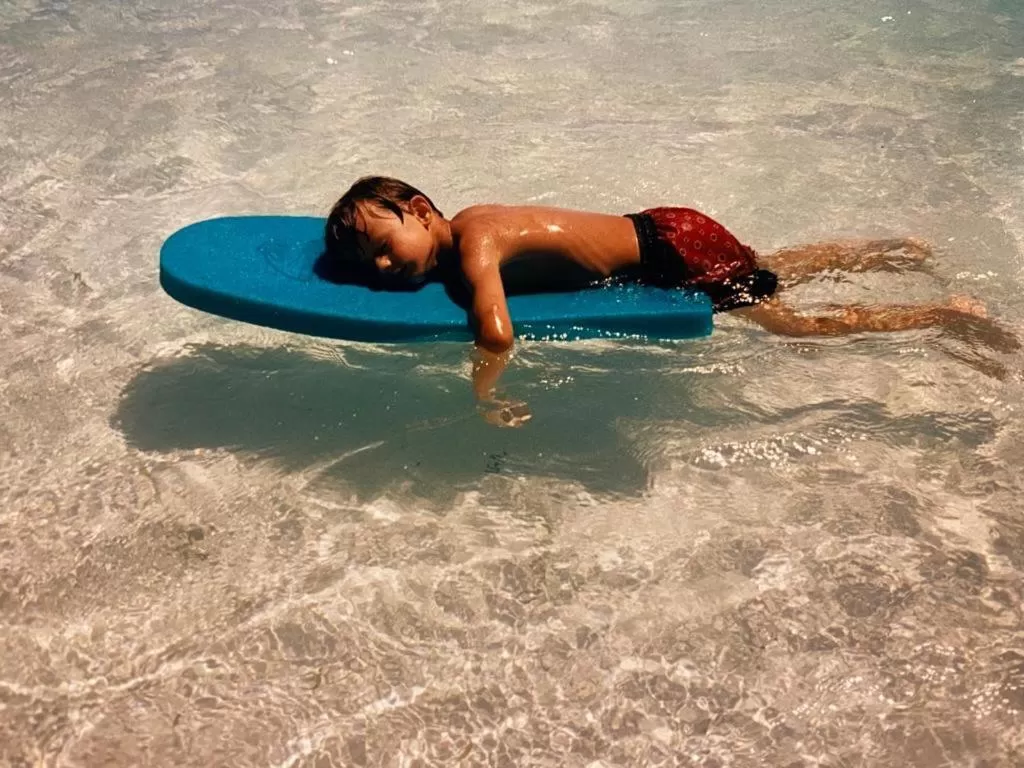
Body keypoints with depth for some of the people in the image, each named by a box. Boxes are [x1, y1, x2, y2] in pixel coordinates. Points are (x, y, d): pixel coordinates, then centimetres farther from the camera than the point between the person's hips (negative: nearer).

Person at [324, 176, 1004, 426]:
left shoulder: (473, 245, -25)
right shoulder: (466, 222, 1)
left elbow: (497, 334, -41)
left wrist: (482, 400, -24)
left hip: (670, 246, -8)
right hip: (651, 232, 8)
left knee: (798, 324, 1)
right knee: (778, 271, 28)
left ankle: (956, 314, 15)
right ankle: (899, 252, 44)